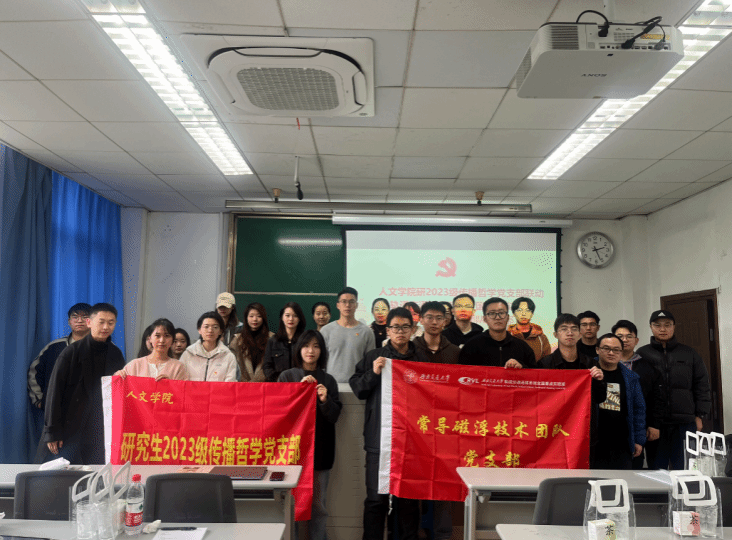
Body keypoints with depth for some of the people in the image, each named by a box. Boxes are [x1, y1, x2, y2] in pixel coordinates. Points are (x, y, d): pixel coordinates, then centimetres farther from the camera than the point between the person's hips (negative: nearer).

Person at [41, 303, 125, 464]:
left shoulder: (116, 355, 6)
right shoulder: (72, 352, -5)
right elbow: (54, 392, -5)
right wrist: (52, 432, -8)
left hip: (102, 430, 3)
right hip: (71, 428, -3)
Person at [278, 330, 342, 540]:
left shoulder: (328, 380, 8)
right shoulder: (287, 376, 5)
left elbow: (334, 416, 4)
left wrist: (325, 400, -15)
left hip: (320, 448, 1)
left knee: (318, 503, 4)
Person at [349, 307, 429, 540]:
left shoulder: (422, 359, 8)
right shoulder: (374, 357, 5)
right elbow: (356, 388, 2)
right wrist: (373, 373, -12)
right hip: (379, 438, -1)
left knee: (408, 499, 10)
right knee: (376, 499, 4)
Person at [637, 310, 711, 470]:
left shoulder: (690, 354, 12)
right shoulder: (642, 355, 5)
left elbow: (702, 386, 11)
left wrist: (699, 416, 4)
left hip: (684, 423, 2)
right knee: (656, 468, 5)